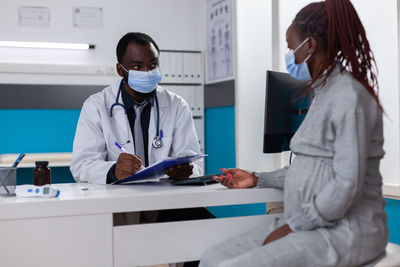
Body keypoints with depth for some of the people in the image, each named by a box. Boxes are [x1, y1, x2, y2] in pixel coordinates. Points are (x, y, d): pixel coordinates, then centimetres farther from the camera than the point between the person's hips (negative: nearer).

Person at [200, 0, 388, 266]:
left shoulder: (349, 95, -14)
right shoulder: (324, 94, 16)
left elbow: (346, 185, -21)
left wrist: (291, 227, -15)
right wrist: (258, 180, 14)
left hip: (345, 231, -9)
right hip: (308, 224, 9)